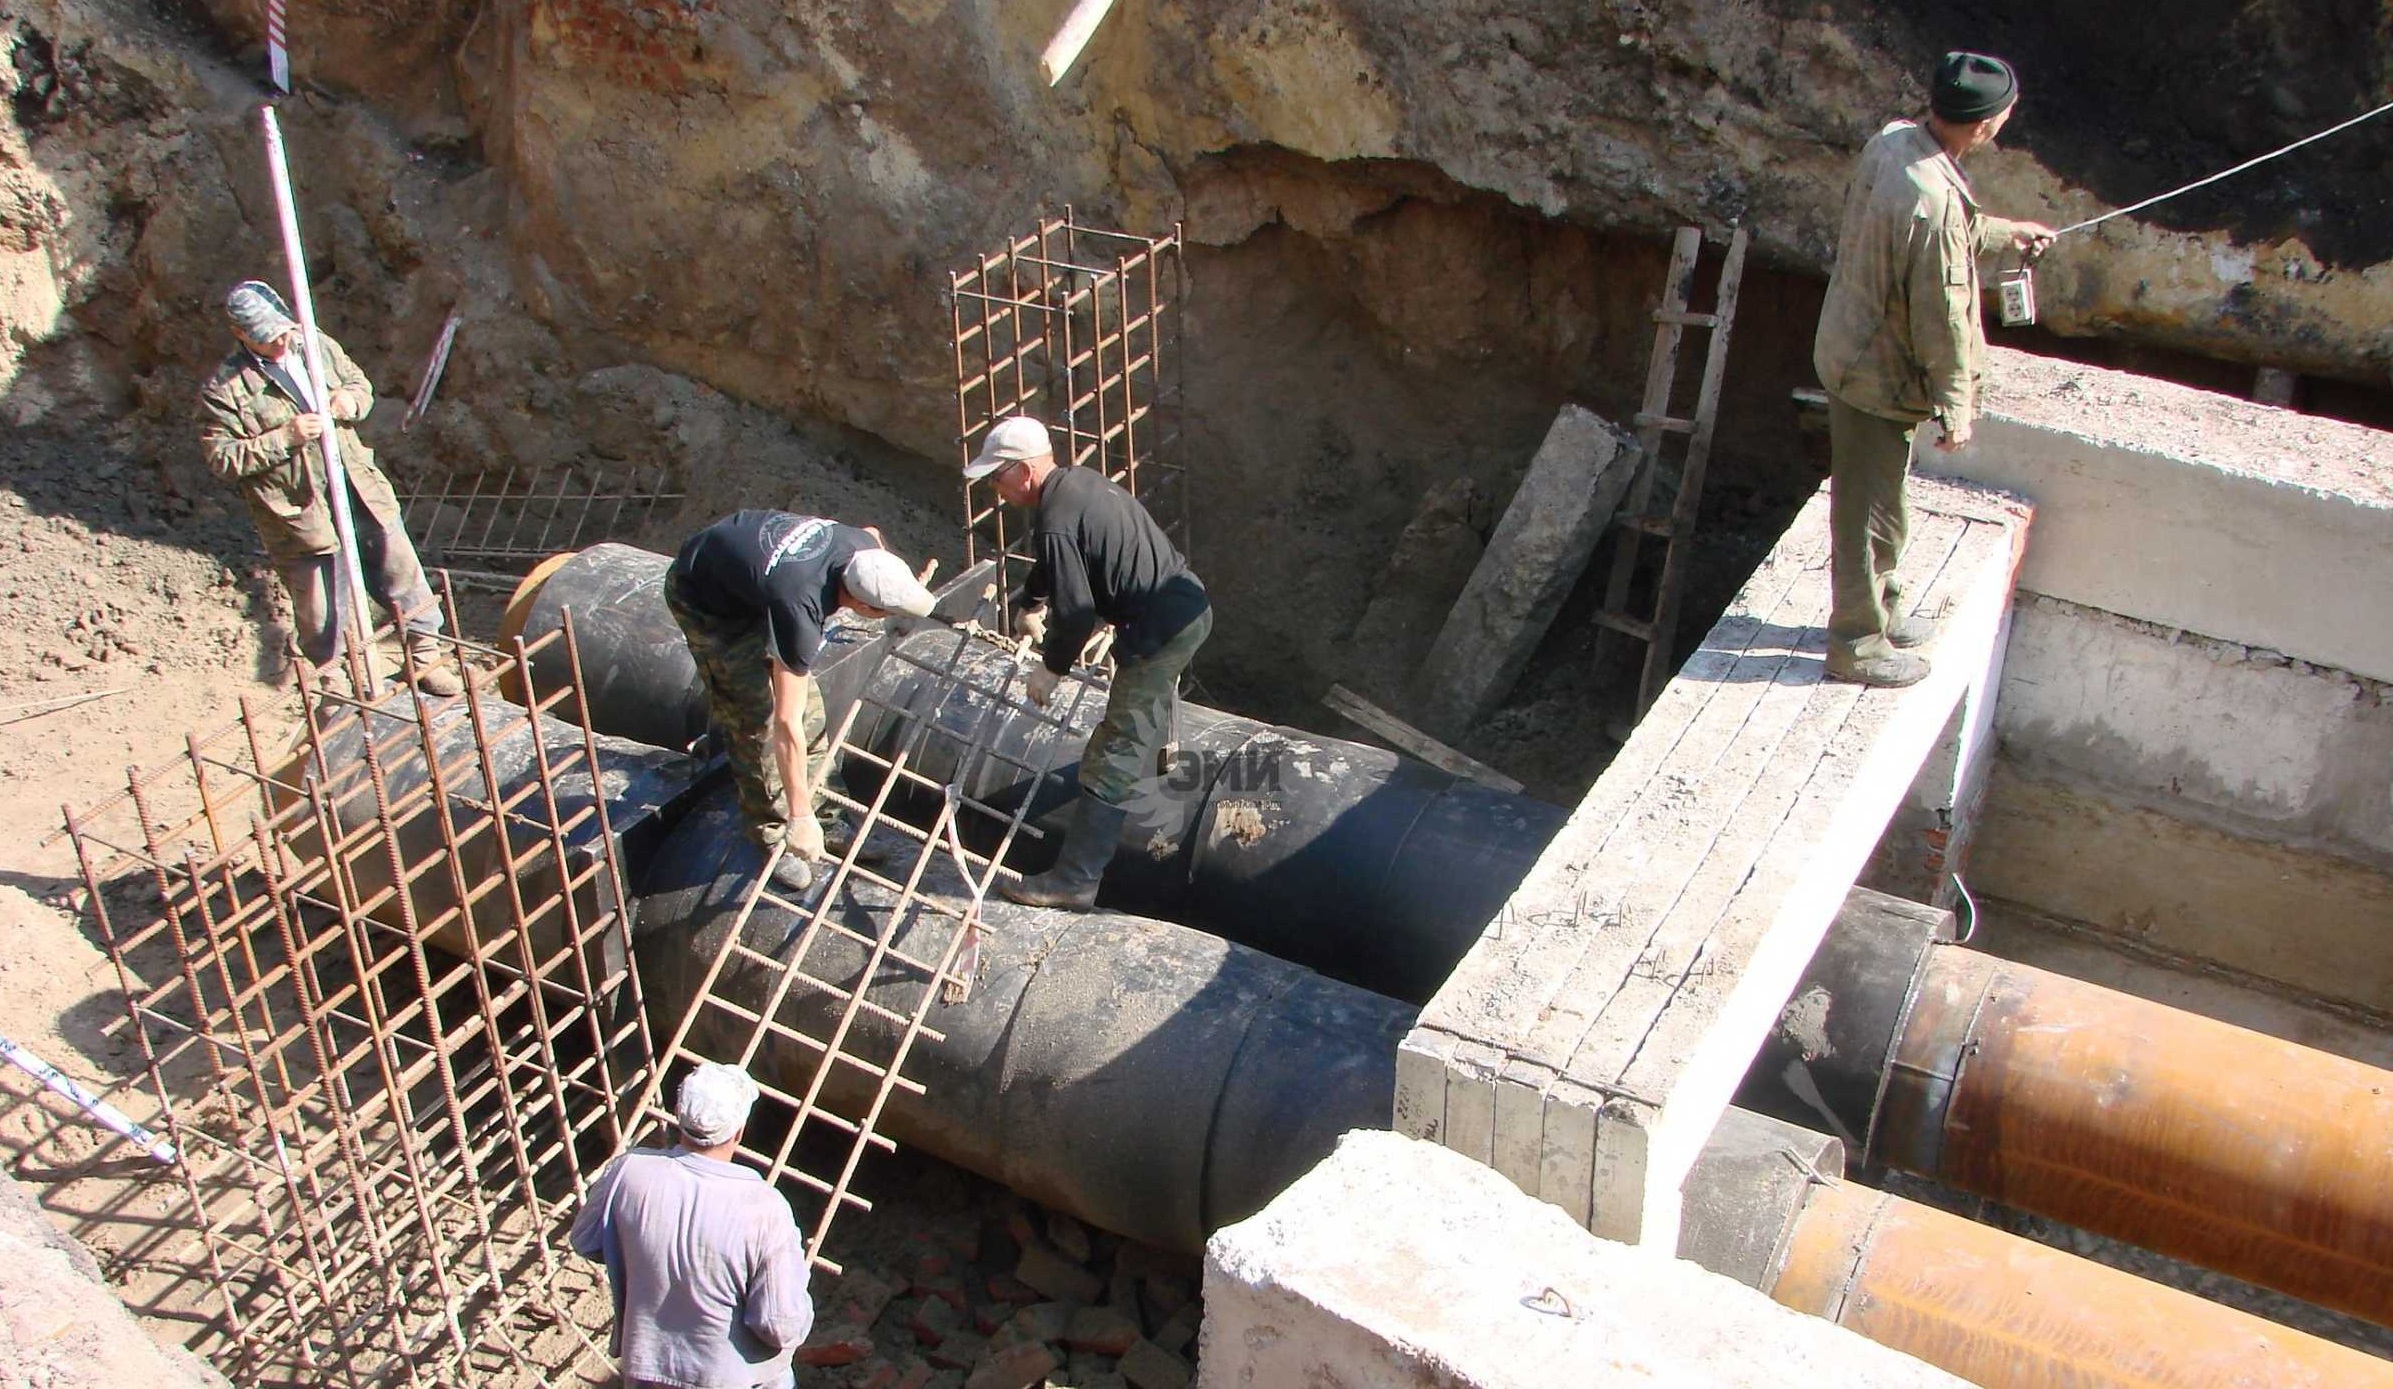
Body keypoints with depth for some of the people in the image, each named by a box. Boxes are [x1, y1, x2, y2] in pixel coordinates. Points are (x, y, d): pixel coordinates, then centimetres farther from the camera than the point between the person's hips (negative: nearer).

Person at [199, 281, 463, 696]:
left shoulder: (317, 345, 3)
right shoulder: (224, 388, -11)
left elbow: (360, 383, 18)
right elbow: (222, 459, -13)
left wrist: (350, 399, -7)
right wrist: (284, 438, -21)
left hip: (361, 491, 5)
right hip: (300, 513, -5)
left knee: (402, 573, 14)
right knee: (321, 615, 6)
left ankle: (425, 656, 33)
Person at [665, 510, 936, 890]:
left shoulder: (859, 545, -23)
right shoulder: (801, 610, -41)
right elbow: (786, 723, -37)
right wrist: (799, 817, -32)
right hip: (706, 601, -7)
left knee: (807, 700, 8)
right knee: (756, 717, -6)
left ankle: (816, 797, 23)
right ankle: (772, 835, 9)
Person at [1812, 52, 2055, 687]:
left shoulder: (1891, 141, -3)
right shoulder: (1933, 202, -31)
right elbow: (1942, 317, -23)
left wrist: (2004, 232, 29)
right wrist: (1957, 406, -13)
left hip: (1849, 348, 9)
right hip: (1879, 374, -9)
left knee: (1870, 500, 24)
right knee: (1870, 513, 7)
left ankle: (1878, 611, 42)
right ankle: (1858, 646, 22)